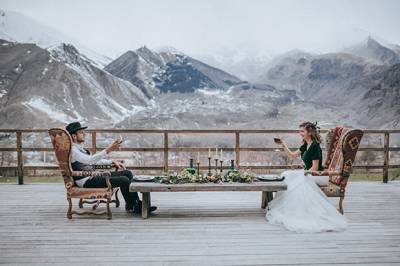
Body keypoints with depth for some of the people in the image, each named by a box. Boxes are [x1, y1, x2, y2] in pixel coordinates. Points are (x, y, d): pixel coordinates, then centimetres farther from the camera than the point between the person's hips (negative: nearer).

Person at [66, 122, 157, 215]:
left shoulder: (80, 147, 16)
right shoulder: (73, 150, -14)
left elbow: (93, 160, 25)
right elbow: (90, 160, -31)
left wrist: (112, 162, 12)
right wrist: (108, 150, -39)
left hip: (93, 176, 10)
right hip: (86, 182, -10)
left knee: (127, 173, 0)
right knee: (123, 180, -21)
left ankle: (136, 204, 0)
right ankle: (131, 207, -1)